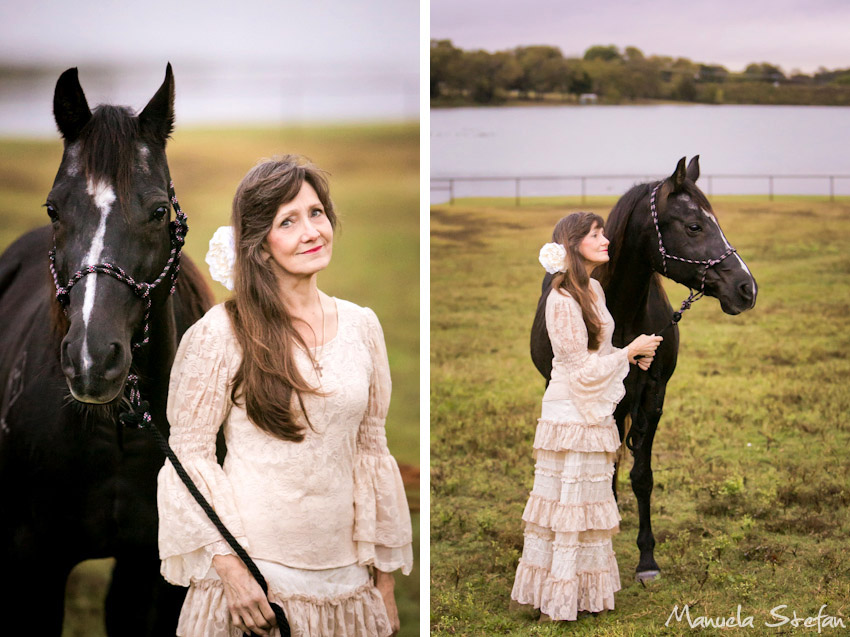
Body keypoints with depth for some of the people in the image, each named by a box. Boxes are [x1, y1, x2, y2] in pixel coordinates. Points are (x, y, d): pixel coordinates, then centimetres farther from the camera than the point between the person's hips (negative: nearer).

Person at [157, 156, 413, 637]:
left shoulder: (361, 326, 5)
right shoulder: (222, 334, -9)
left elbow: (372, 449, 10)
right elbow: (191, 453, -7)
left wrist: (385, 583, 10)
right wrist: (230, 567, -14)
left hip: (342, 574, 4)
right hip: (252, 567, -4)